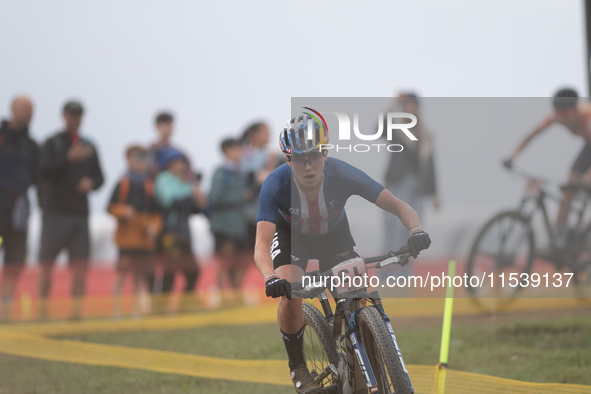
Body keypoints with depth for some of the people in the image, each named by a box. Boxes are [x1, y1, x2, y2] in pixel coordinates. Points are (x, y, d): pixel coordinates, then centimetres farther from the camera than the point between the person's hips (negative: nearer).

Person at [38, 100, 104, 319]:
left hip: (80, 212, 4)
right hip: (55, 212, -4)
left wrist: (91, 183, -5)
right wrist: (68, 158, -24)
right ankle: (42, 308, 4)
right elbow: (45, 171, -12)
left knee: (80, 266, -2)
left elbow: (99, 177, 18)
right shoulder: (52, 143, 3)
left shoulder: (89, 147, 16)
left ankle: (76, 309, 1)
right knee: (46, 264, -3)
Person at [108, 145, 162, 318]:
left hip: (146, 237, 4)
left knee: (141, 272, 6)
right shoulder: (123, 184, -1)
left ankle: (136, 309, 13)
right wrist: (123, 211, -20)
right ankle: (116, 308, -3)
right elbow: (111, 207, -2)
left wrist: (155, 226, -5)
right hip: (127, 235, -4)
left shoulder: (150, 186, 9)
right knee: (123, 271, -7)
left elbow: (156, 212, 12)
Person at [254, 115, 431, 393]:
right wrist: (271, 278, -65)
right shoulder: (276, 185, -37)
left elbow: (398, 206, -33)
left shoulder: (342, 175, -34)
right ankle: (297, 366, -2)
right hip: (291, 234, -1)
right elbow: (261, 245, -44)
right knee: (290, 295, -26)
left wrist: (416, 230, -55)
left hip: (334, 234, 2)